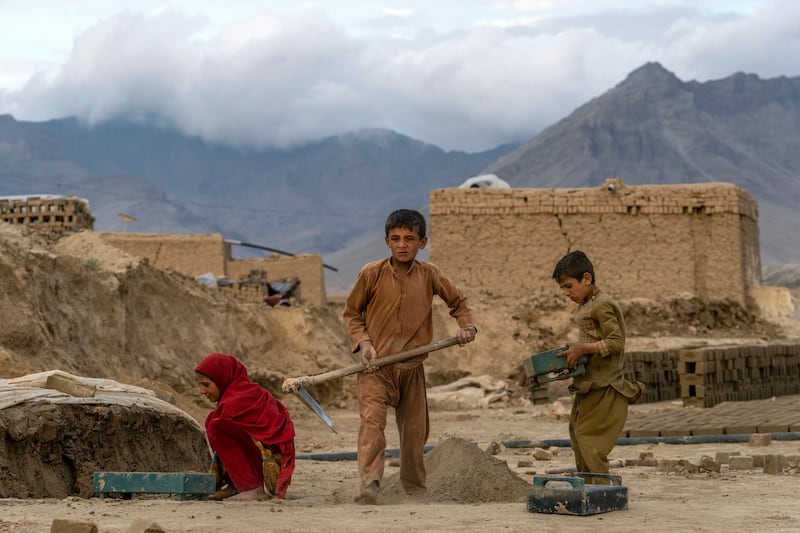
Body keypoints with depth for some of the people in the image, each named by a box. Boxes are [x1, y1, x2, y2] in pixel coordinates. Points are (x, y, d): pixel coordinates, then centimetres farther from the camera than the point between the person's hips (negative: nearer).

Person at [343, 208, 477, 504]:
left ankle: (415, 491, 26)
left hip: (412, 368, 3)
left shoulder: (429, 275, 3)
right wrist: (362, 343, -7)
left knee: (415, 431, 10)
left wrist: (466, 326, 2)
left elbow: (457, 301, 19)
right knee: (372, 419, -23)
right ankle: (370, 484, -31)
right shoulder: (372, 274, -4)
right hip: (376, 365, -3)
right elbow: (351, 312, 7)